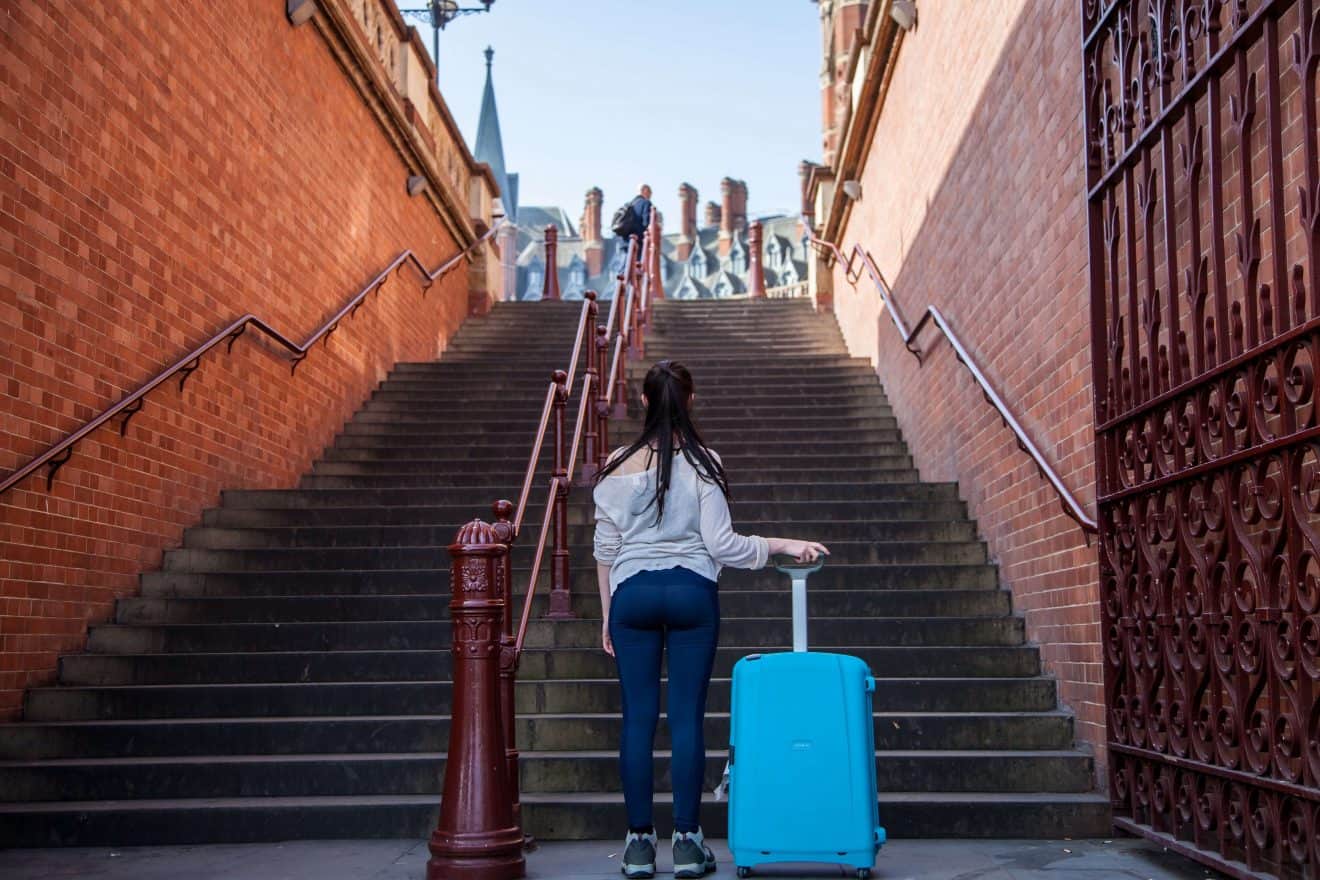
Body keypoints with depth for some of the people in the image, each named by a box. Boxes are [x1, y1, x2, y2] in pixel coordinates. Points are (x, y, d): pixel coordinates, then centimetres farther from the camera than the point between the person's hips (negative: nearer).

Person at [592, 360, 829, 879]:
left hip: (632, 593, 1)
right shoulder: (702, 463, -4)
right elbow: (721, 545, -7)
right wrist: (782, 545, 5)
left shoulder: (619, 465, 1)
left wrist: (607, 616, 13)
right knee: (687, 716, 3)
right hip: (691, 592, -1)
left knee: (638, 716, 5)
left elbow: (605, 549, 4)